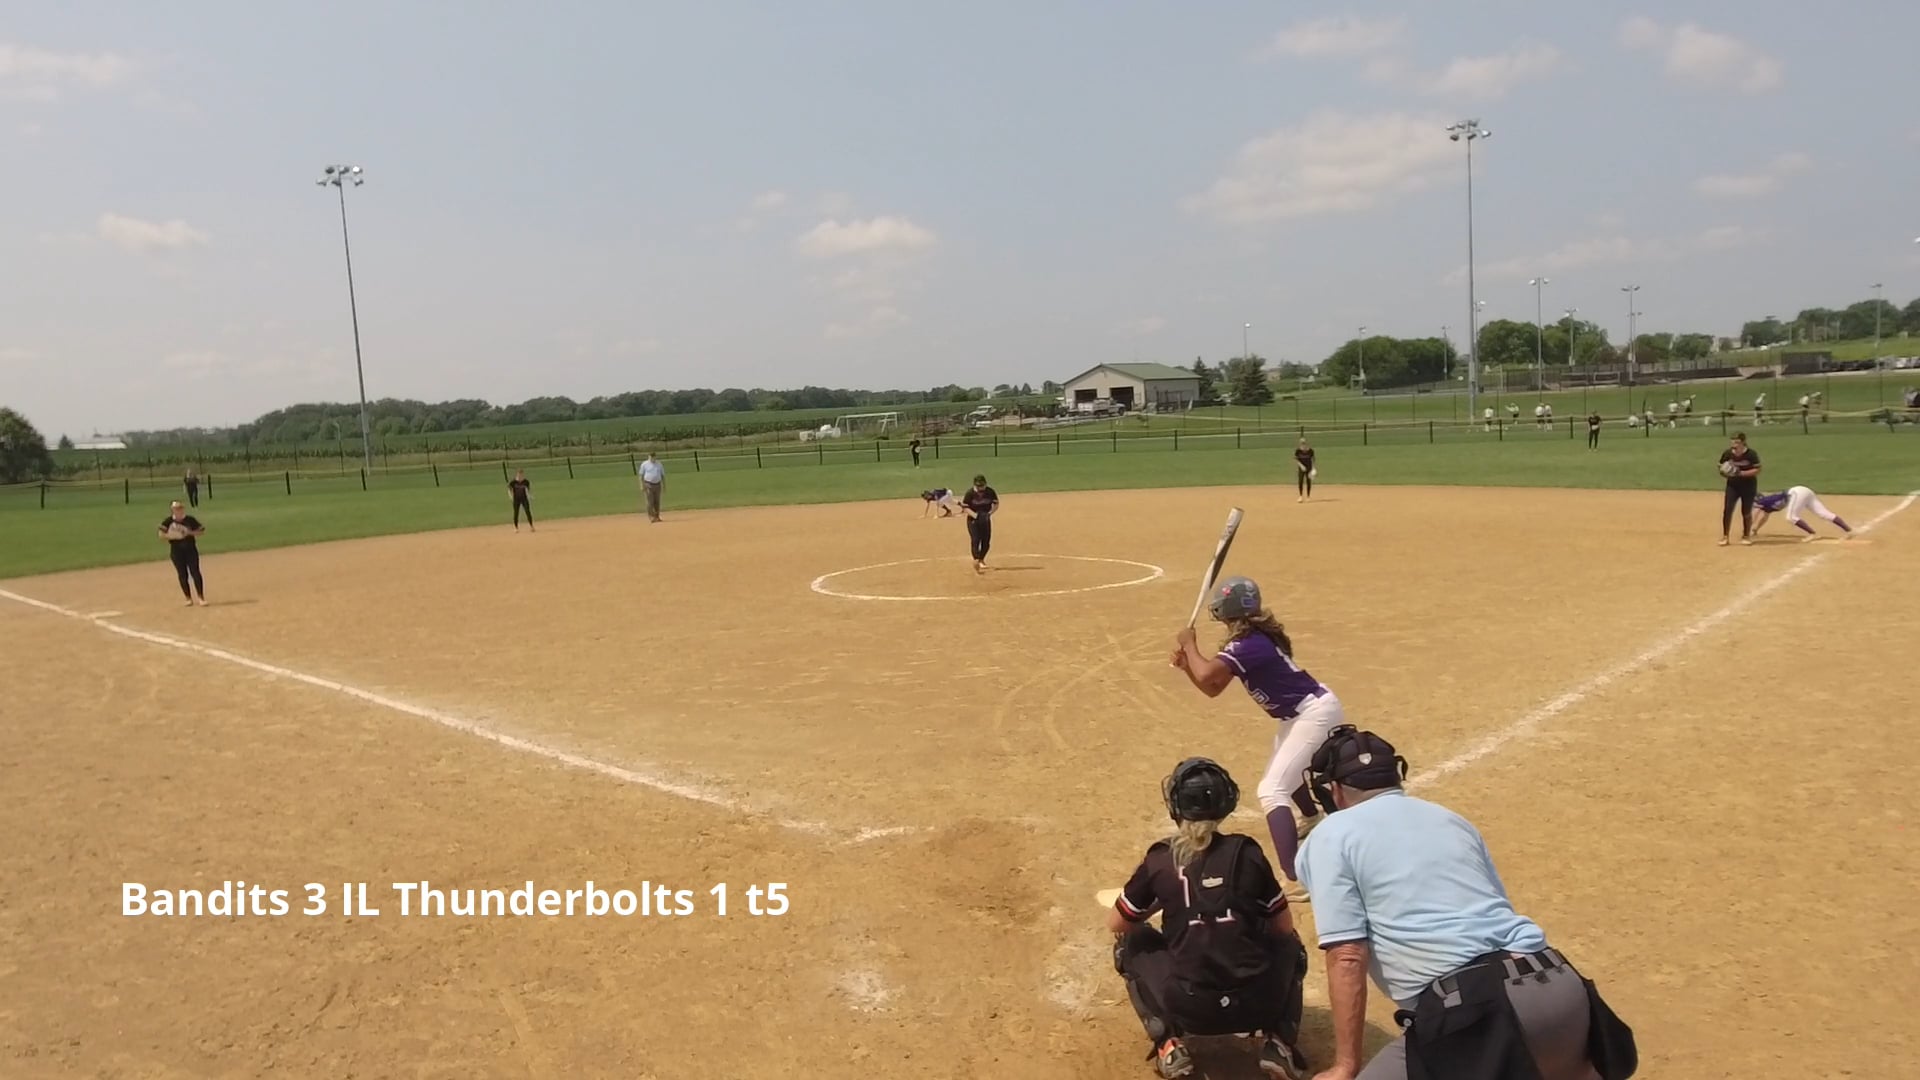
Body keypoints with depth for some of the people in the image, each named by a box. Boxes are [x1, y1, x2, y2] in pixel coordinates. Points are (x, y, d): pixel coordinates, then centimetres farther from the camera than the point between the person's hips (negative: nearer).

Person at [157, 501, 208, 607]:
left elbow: (202, 531, 0)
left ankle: (201, 598, -5)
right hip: (176, 551, 1)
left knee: (195, 573, -7)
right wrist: (171, 536, -20)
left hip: (191, 549, -1)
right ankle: (188, 598, 13)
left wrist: (190, 532, -16)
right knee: (182, 575, 3)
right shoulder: (168, 521, 0)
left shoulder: (190, 520, -1)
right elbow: (161, 535, -5)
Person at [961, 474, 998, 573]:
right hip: (973, 520, -3)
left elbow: (996, 504, 2)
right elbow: (964, 507, -11)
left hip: (985, 519, 3)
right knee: (975, 540, -16)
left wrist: (990, 513, -15)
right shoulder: (970, 493, -17)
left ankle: (981, 559, 33)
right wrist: (974, 514, -26)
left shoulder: (990, 492, -10)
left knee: (986, 541, 9)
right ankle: (976, 561, -16)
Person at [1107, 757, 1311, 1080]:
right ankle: (1279, 1045, 13)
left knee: (1131, 942, 24)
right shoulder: (1246, 853, 0)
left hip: (1188, 1007, -1)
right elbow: (1284, 926, 11)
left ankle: (1170, 1045, 11)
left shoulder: (1159, 860, -2)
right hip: (1257, 1005, 1)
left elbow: (1115, 924, 9)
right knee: (1290, 946, 32)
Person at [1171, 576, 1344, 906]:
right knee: (1286, 770, 36)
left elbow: (1206, 674, -34)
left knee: (1272, 791, -19)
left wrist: (1189, 645, -16)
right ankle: (1310, 820, 65)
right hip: (1305, 713, 11)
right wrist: (1185, 664, -6)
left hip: (1315, 714, -11)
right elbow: (1212, 687, 9)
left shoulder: (1249, 644, -24)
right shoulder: (1252, 639, 6)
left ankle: (1295, 881, -28)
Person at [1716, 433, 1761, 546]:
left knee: (1746, 512, 6)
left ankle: (1746, 536, 24)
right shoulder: (1727, 454, -4)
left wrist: (1741, 473, -26)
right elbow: (1721, 469, 5)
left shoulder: (1751, 454, -13)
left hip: (1748, 486, -2)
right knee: (1727, 510, -9)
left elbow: (1757, 470, -14)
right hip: (1732, 486, 2)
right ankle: (1725, 536, 1)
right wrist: (1724, 473, -18)